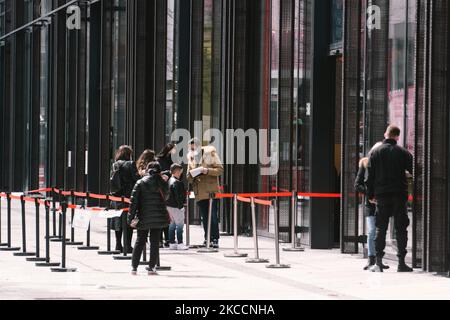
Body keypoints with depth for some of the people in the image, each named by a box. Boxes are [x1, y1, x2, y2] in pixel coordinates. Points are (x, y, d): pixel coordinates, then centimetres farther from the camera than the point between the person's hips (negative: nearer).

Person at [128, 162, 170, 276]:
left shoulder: (140, 183, -1)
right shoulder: (162, 183, -1)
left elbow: (134, 200, -5)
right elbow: (165, 196, 13)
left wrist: (131, 216, -3)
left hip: (143, 217, 1)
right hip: (158, 217, -1)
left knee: (140, 241, 10)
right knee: (155, 242, 4)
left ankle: (134, 267, 8)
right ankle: (152, 268, 1)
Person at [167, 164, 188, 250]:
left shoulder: (170, 181, 12)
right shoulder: (176, 182, -17)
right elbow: (178, 196, -20)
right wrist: (181, 205, -16)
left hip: (169, 206, 10)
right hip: (176, 206, -10)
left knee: (172, 224, 13)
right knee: (180, 224, -5)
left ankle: (172, 243, 16)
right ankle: (180, 243, -5)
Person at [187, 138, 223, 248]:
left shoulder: (210, 153, 0)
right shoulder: (191, 157, 15)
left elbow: (220, 170, -3)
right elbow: (189, 178, 19)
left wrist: (208, 170, -18)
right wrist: (191, 176, -5)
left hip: (211, 190, -5)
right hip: (199, 193, 5)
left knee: (213, 216, -7)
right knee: (204, 217, 8)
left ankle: (215, 239, -6)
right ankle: (207, 239, 13)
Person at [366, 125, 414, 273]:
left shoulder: (376, 152, 2)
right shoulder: (403, 153, -2)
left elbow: (370, 176, 3)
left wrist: (371, 195, 9)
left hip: (381, 195, 1)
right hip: (399, 195, -1)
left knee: (380, 229, 5)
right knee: (401, 229, 3)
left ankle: (378, 263, 0)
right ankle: (401, 263, 1)